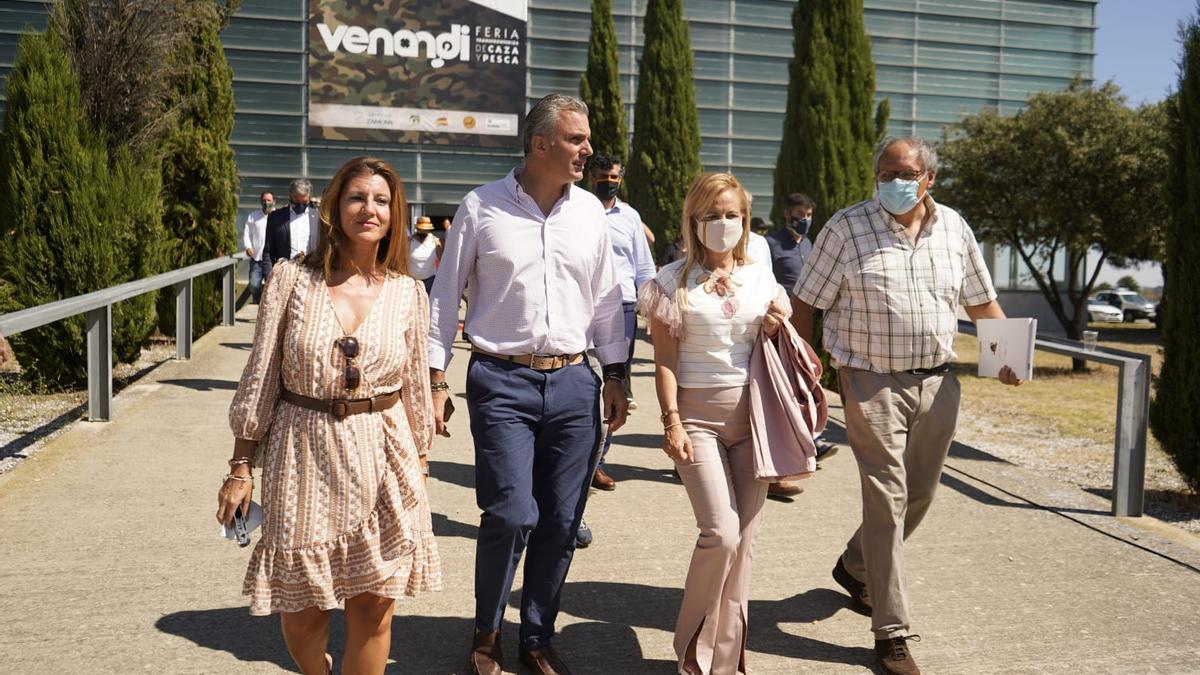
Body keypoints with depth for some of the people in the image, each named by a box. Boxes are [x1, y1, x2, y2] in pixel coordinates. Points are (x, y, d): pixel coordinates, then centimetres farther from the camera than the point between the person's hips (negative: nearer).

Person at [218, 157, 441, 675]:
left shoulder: (408, 293, 1)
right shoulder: (292, 278, -5)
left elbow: (416, 386, 9)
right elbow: (259, 376, -2)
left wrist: (418, 464, 13)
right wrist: (240, 467, -1)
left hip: (384, 457, 1)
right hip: (304, 455, -1)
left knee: (373, 602, 6)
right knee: (301, 607, 10)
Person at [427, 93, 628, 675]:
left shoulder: (589, 211, 8)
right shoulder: (481, 207, -2)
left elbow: (606, 299, 14)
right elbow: (445, 297, 3)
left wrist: (615, 375, 11)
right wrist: (437, 379, 0)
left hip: (572, 382, 4)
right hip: (501, 381, -3)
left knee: (561, 523, 6)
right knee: (512, 514, -9)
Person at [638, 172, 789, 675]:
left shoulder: (761, 276, 9)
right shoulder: (674, 281, -1)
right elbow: (665, 360, -3)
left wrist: (777, 329, -2)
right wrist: (671, 422, -10)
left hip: (750, 413, 4)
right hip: (698, 414, -4)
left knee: (745, 538, 5)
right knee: (721, 534, -13)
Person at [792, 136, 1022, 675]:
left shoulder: (954, 228, 6)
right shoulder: (846, 227, -6)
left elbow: (981, 301, 15)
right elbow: (805, 304, -5)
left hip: (936, 382, 5)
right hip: (872, 382, -5)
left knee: (919, 494, 16)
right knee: (887, 498, -6)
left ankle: (855, 569, 42)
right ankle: (891, 632, 5)